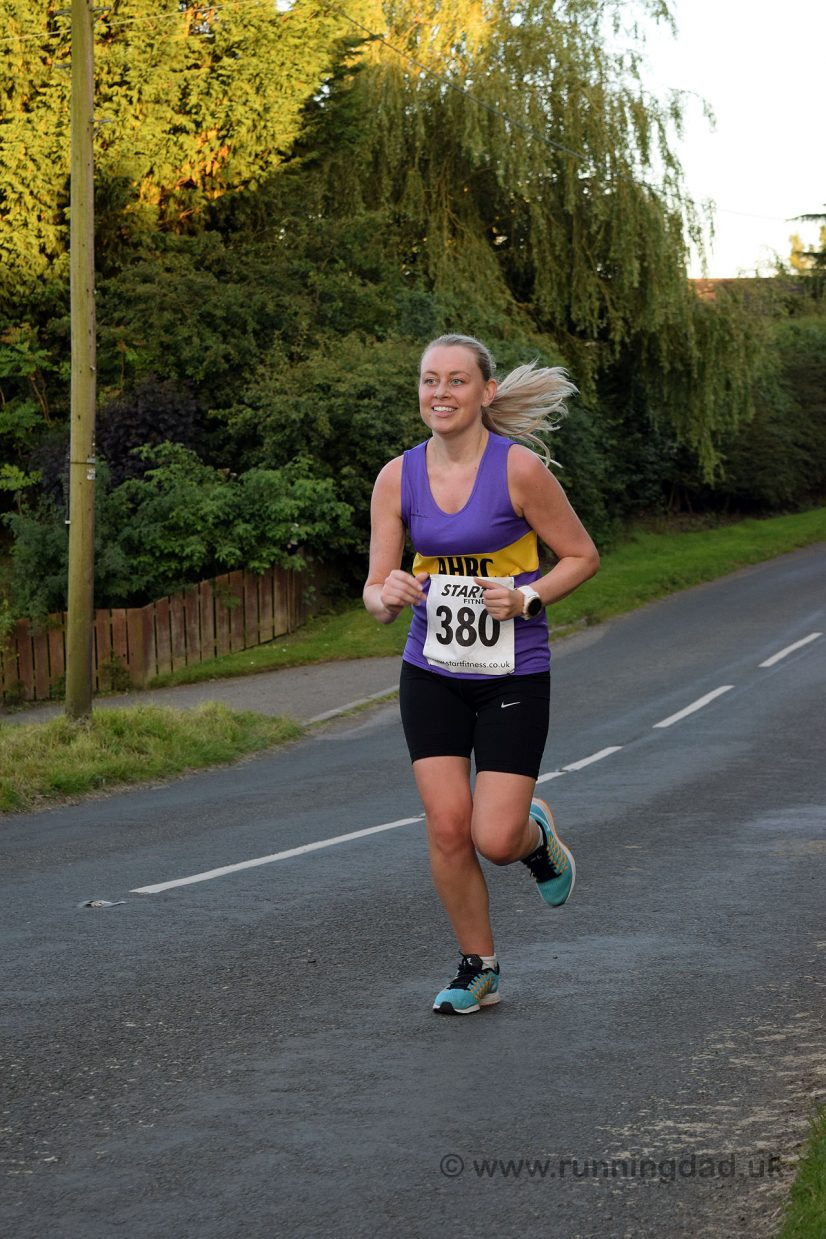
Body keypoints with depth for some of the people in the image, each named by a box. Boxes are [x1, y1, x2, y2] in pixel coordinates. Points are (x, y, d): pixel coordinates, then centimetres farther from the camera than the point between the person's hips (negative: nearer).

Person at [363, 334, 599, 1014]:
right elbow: (376, 593, 3)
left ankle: (536, 834, 30)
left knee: (495, 839, -9)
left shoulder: (520, 468, -11)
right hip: (432, 672, 3)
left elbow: (582, 556, -1)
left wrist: (527, 598, -17)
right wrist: (387, 595, -20)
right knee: (447, 826, -4)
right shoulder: (398, 478, -1)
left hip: (513, 675, -3)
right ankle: (479, 970, 16)